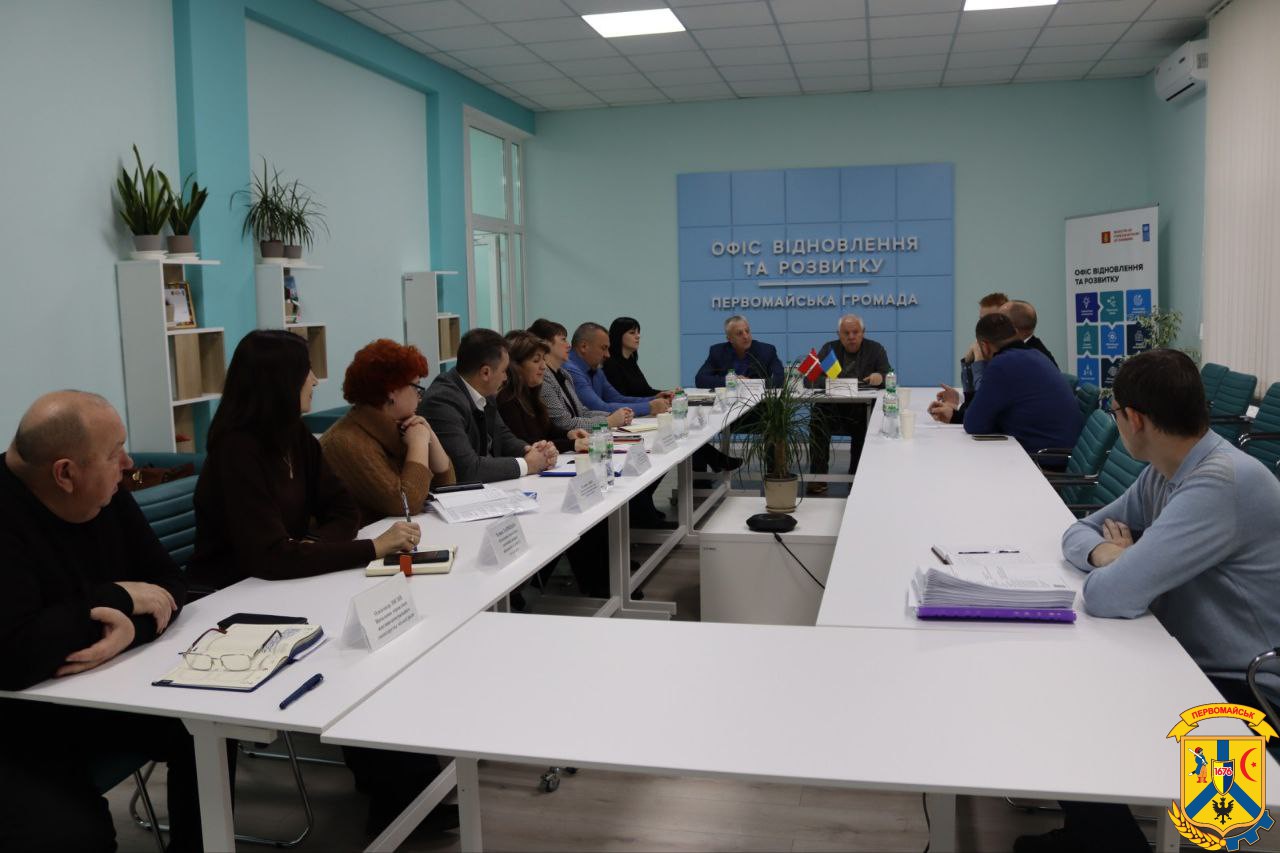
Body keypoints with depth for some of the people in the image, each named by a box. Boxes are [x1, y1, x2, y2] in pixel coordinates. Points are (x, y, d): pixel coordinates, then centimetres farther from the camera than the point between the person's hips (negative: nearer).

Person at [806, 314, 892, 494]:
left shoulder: (875, 349, 8)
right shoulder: (829, 349, 9)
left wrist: (880, 377, -25)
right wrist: (827, 381, -25)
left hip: (862, 410, 0)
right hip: (831, 408, 0)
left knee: (864, 423, -32)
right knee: (817, 421, -30)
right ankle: (818, 477, -25)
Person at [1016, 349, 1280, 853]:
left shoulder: (1222, 483, -28)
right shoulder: (1165, 472, 2)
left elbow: (1108, 596, -33)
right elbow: (1080, 531, 10)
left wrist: (1114, 561, -9)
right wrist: (1107, 553, -13)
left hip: (1237, 693, -8)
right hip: (1192, 665, 9)